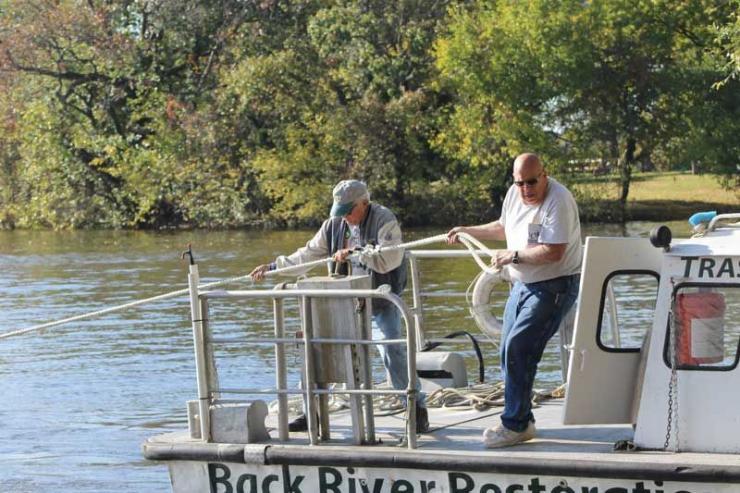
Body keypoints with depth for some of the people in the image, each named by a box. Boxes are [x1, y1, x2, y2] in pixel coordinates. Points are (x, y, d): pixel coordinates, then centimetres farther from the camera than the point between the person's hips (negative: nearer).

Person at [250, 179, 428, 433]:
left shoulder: (384, 221, -14)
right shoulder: (334, 225, 4)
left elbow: (391, 258, -27)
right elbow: (309, 254, 13)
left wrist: (354, 254, -29)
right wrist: (274, 266, 11)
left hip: (382, 300, -6)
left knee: (393, 351, -17)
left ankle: (418, 408, -6)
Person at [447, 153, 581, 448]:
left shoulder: (558, 201, -22)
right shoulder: (514, 194, 6)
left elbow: (553, 252, -29)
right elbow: (504, 227, 27)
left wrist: (513, 255, -20)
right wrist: (468, 232, 29)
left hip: (554, 287, -9)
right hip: (523, 283, 9)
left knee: (518, 348, -18)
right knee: (510, 353, 10)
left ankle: (515, 425, -11)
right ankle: (522, 423, 20)